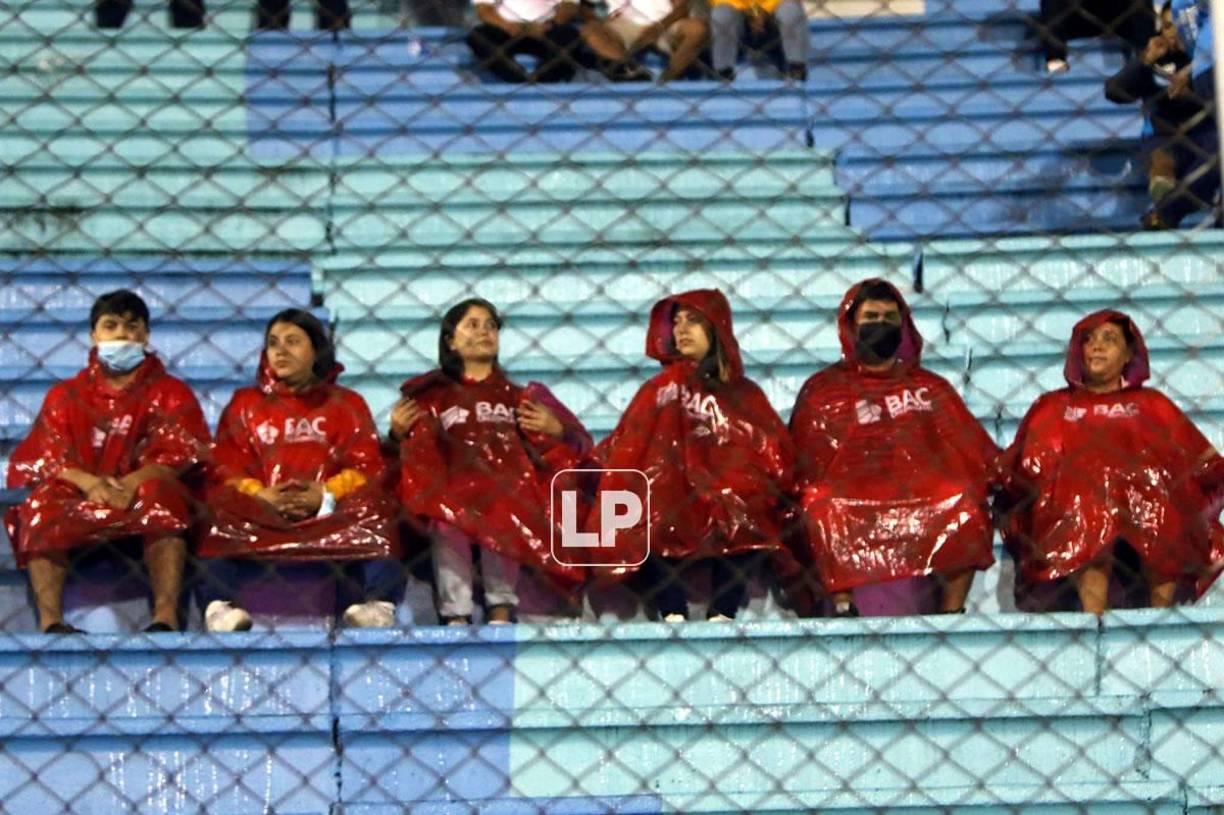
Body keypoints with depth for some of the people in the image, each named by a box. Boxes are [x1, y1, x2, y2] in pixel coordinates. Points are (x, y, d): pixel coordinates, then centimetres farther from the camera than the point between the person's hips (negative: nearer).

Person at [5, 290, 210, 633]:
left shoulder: (171, 393, 15)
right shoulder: (65, 395, 19)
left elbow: (179, 455, -1)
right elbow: (46, 456, 4)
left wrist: (130, 484, -22)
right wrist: (89, 482, -19)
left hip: (143, 499, -1)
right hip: (78, 499, 1)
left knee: (160, 497, -35)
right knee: (42, 504, -30)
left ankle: (166, 617, -48)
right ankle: (50, 619, -43)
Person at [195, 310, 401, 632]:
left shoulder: (346, 403, 22)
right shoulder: (245, 403, 25)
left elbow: (369, 466, 7)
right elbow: (224, 467, 11)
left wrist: (326, 495, -14)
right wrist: (260, 494, -12)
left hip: (332, 513, 0)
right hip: (259, 513, 1)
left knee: (372, 514, -32)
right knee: (224, 518, -31)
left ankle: (377, 605, -49)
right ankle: (217, 605, -50)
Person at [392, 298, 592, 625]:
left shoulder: (519, 397, 22)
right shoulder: (433, 396, 21)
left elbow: (578, 444, 16)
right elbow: (416, 457, 13)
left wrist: (556, 430, -4)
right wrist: (398, 433, -5)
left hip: (509, 493, 0)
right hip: (453, 491, 0)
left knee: (500, 513, -34)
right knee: (447, 519, -34)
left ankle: (501, 610, -32)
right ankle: (455, 616, -35)